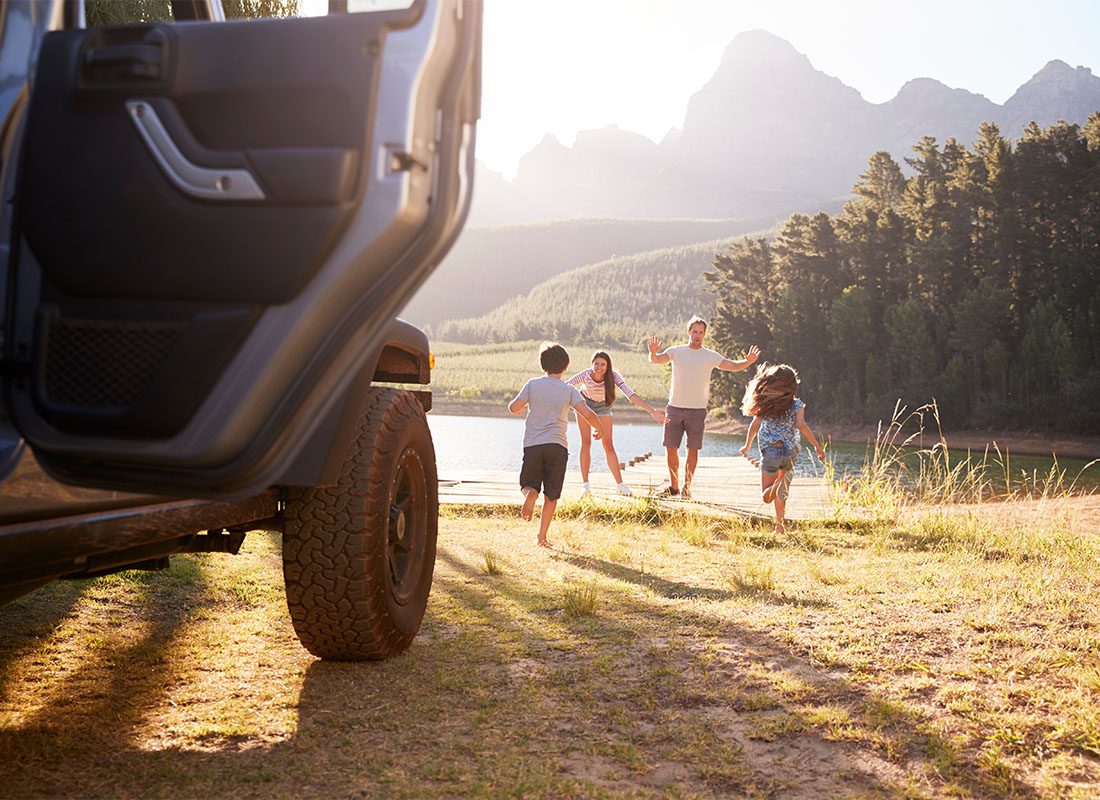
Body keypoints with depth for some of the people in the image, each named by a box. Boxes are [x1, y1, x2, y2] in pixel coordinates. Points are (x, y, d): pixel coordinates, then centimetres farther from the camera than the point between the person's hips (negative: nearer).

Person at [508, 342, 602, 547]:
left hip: (533, 445, 0)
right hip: (558, 446, 0)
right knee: (551, 496, 9)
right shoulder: (569, 390, 1)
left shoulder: (533, 384, 1)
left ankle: (530, 494, -21)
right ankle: (542, 536, 3)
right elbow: (587, 414, -9)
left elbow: (513, 407, -3)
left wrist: (521, 407, 21)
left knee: (530, 484, 15)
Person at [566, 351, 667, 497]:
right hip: (584, 404, -1)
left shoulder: (613, 376, -34)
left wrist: (652, 411, -53)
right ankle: (584, 484, -1)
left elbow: (631, 394, -43)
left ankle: (620, 485, 4)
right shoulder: (585, 375, -33)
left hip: (603, 407, 1)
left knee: (608, 445, 0)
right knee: (586, 442, -7)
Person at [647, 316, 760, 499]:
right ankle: (673, 486, 16)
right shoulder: (676, 351, 4)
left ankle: (686, 487, 11)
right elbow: (655, 360, -8)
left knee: (693, 450, 1)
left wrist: (748, 361, -26)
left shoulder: (711, 356, 2)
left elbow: (733, 366, -6)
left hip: (697, 410, -1)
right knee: (671, 448, 4)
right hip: (674, 408, 1)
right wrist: (653, 353, -32)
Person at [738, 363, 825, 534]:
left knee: (766, 497, 3)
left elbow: (754, 425, 0)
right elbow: (802, 426, -13)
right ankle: (779, 525, 9)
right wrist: (817, 446, -8)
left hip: (769, 451, -1)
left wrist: (747, 446, 14)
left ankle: (778, 485, -29)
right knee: (781, 494, 21)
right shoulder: (797, 405, 0)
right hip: (789, 452, 1)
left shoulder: (765, 403, 3)